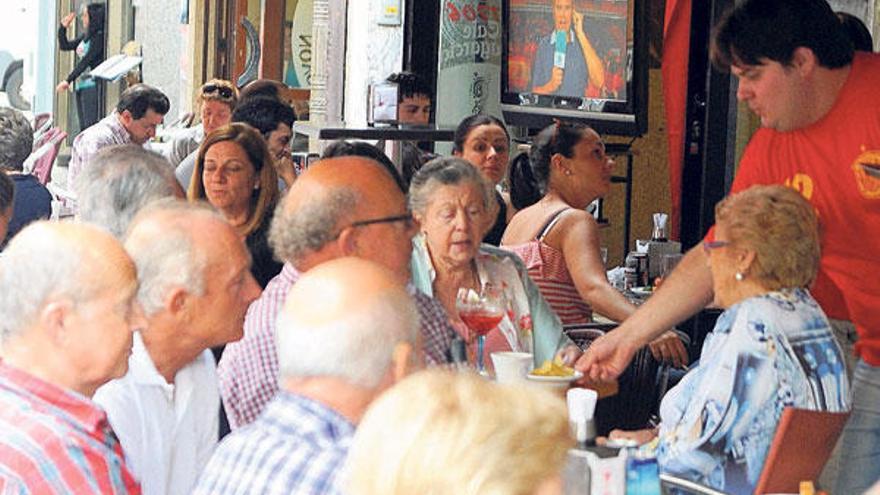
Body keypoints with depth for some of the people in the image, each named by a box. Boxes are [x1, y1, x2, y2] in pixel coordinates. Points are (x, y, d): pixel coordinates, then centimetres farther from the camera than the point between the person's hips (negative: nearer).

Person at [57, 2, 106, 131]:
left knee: (91, 125, -14)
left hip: (92, 85, -9)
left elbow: (86, 60, -15)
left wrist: (68, 80, -17)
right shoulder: (85, 37, 16)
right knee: (83, 127, 7)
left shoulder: (99, 37, -9)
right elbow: (64, 46, 24)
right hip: (81, 85, 9)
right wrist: (63, 28, 9)